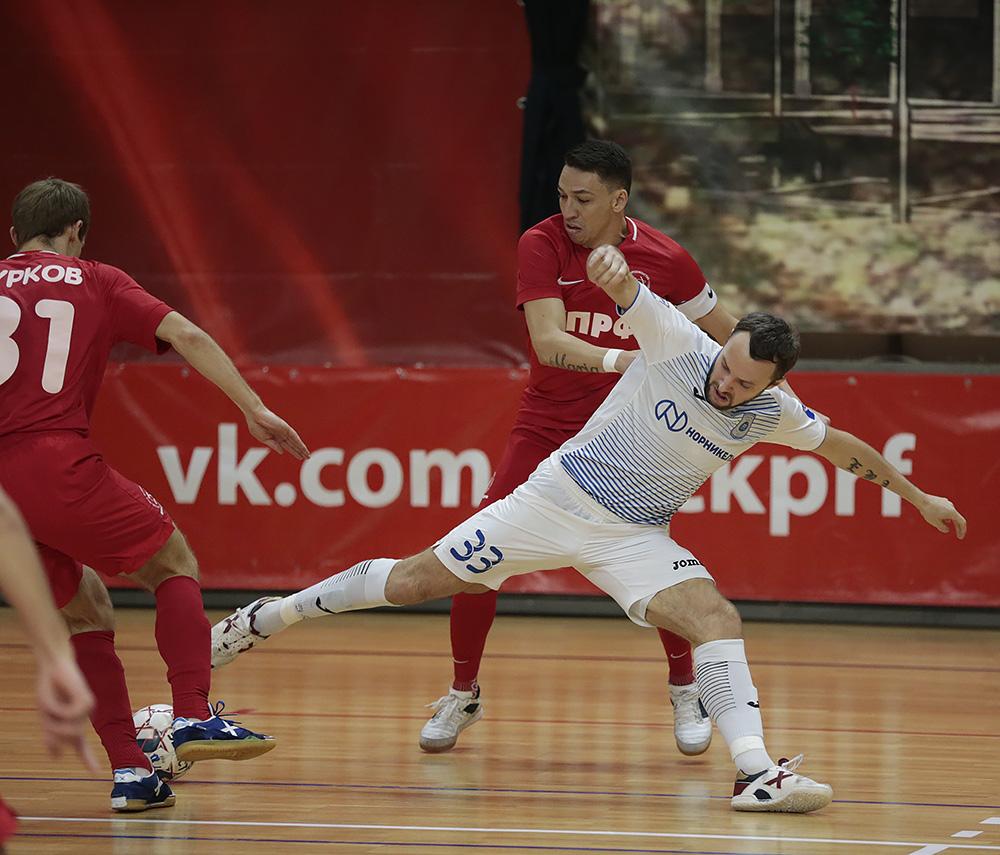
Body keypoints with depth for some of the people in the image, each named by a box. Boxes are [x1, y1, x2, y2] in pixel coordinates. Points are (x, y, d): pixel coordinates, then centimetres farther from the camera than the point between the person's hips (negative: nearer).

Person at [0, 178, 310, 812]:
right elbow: (187, 336, 2)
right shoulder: (95, 283, 12)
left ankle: (129, 770, 10)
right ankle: (194, 717, -5)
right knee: (175, 564, 15)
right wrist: (255, 411, 1)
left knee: (86, 611, 20)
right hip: (57, 465, -4)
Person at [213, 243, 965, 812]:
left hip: (635, 537, 2)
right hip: (558, 497, -2)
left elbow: (843, 447, 10)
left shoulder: (772, 413, -7)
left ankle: (755, 772, -29)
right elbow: (622, 289, -28)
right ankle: (268, 618, 19)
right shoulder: (676, 341, -17)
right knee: (417, 580, 2)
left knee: (718, 619, -22)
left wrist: (917, 496, 16)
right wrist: (613, 265, -53)